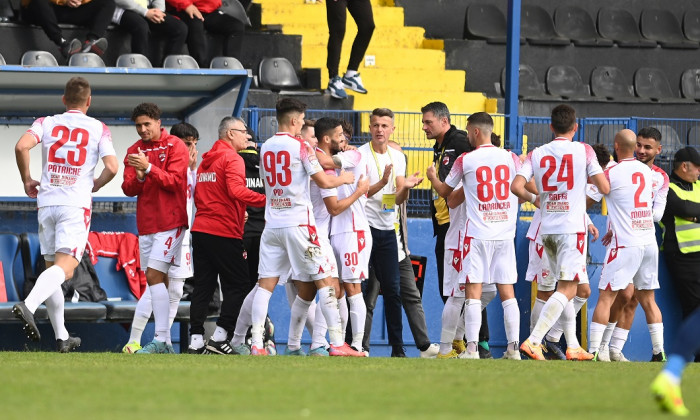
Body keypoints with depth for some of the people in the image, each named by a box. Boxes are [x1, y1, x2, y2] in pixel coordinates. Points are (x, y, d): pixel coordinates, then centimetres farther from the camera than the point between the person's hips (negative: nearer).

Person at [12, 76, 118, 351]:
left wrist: (27, 181, 6)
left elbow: (21, 146, -9)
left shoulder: (46, 123, 9)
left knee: (52, 268, 13)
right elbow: (112, 167, -6)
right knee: (65, 266, -13)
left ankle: (61, 337, 16)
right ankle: (28, 305, -40)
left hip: (47, 202, 3)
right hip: (76, 204, -3)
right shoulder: (98, 129, 4)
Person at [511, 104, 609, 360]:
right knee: (567, 289, -8)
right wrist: (592, 178, 17)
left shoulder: (536, 154, 5)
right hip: (573, 228, -5)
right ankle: (533, 341, -22)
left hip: (547, 229, 5)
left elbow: (516, 187, -6)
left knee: (568, 287, 18)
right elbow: (605, 188, -5)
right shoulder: (583, 151, -3)